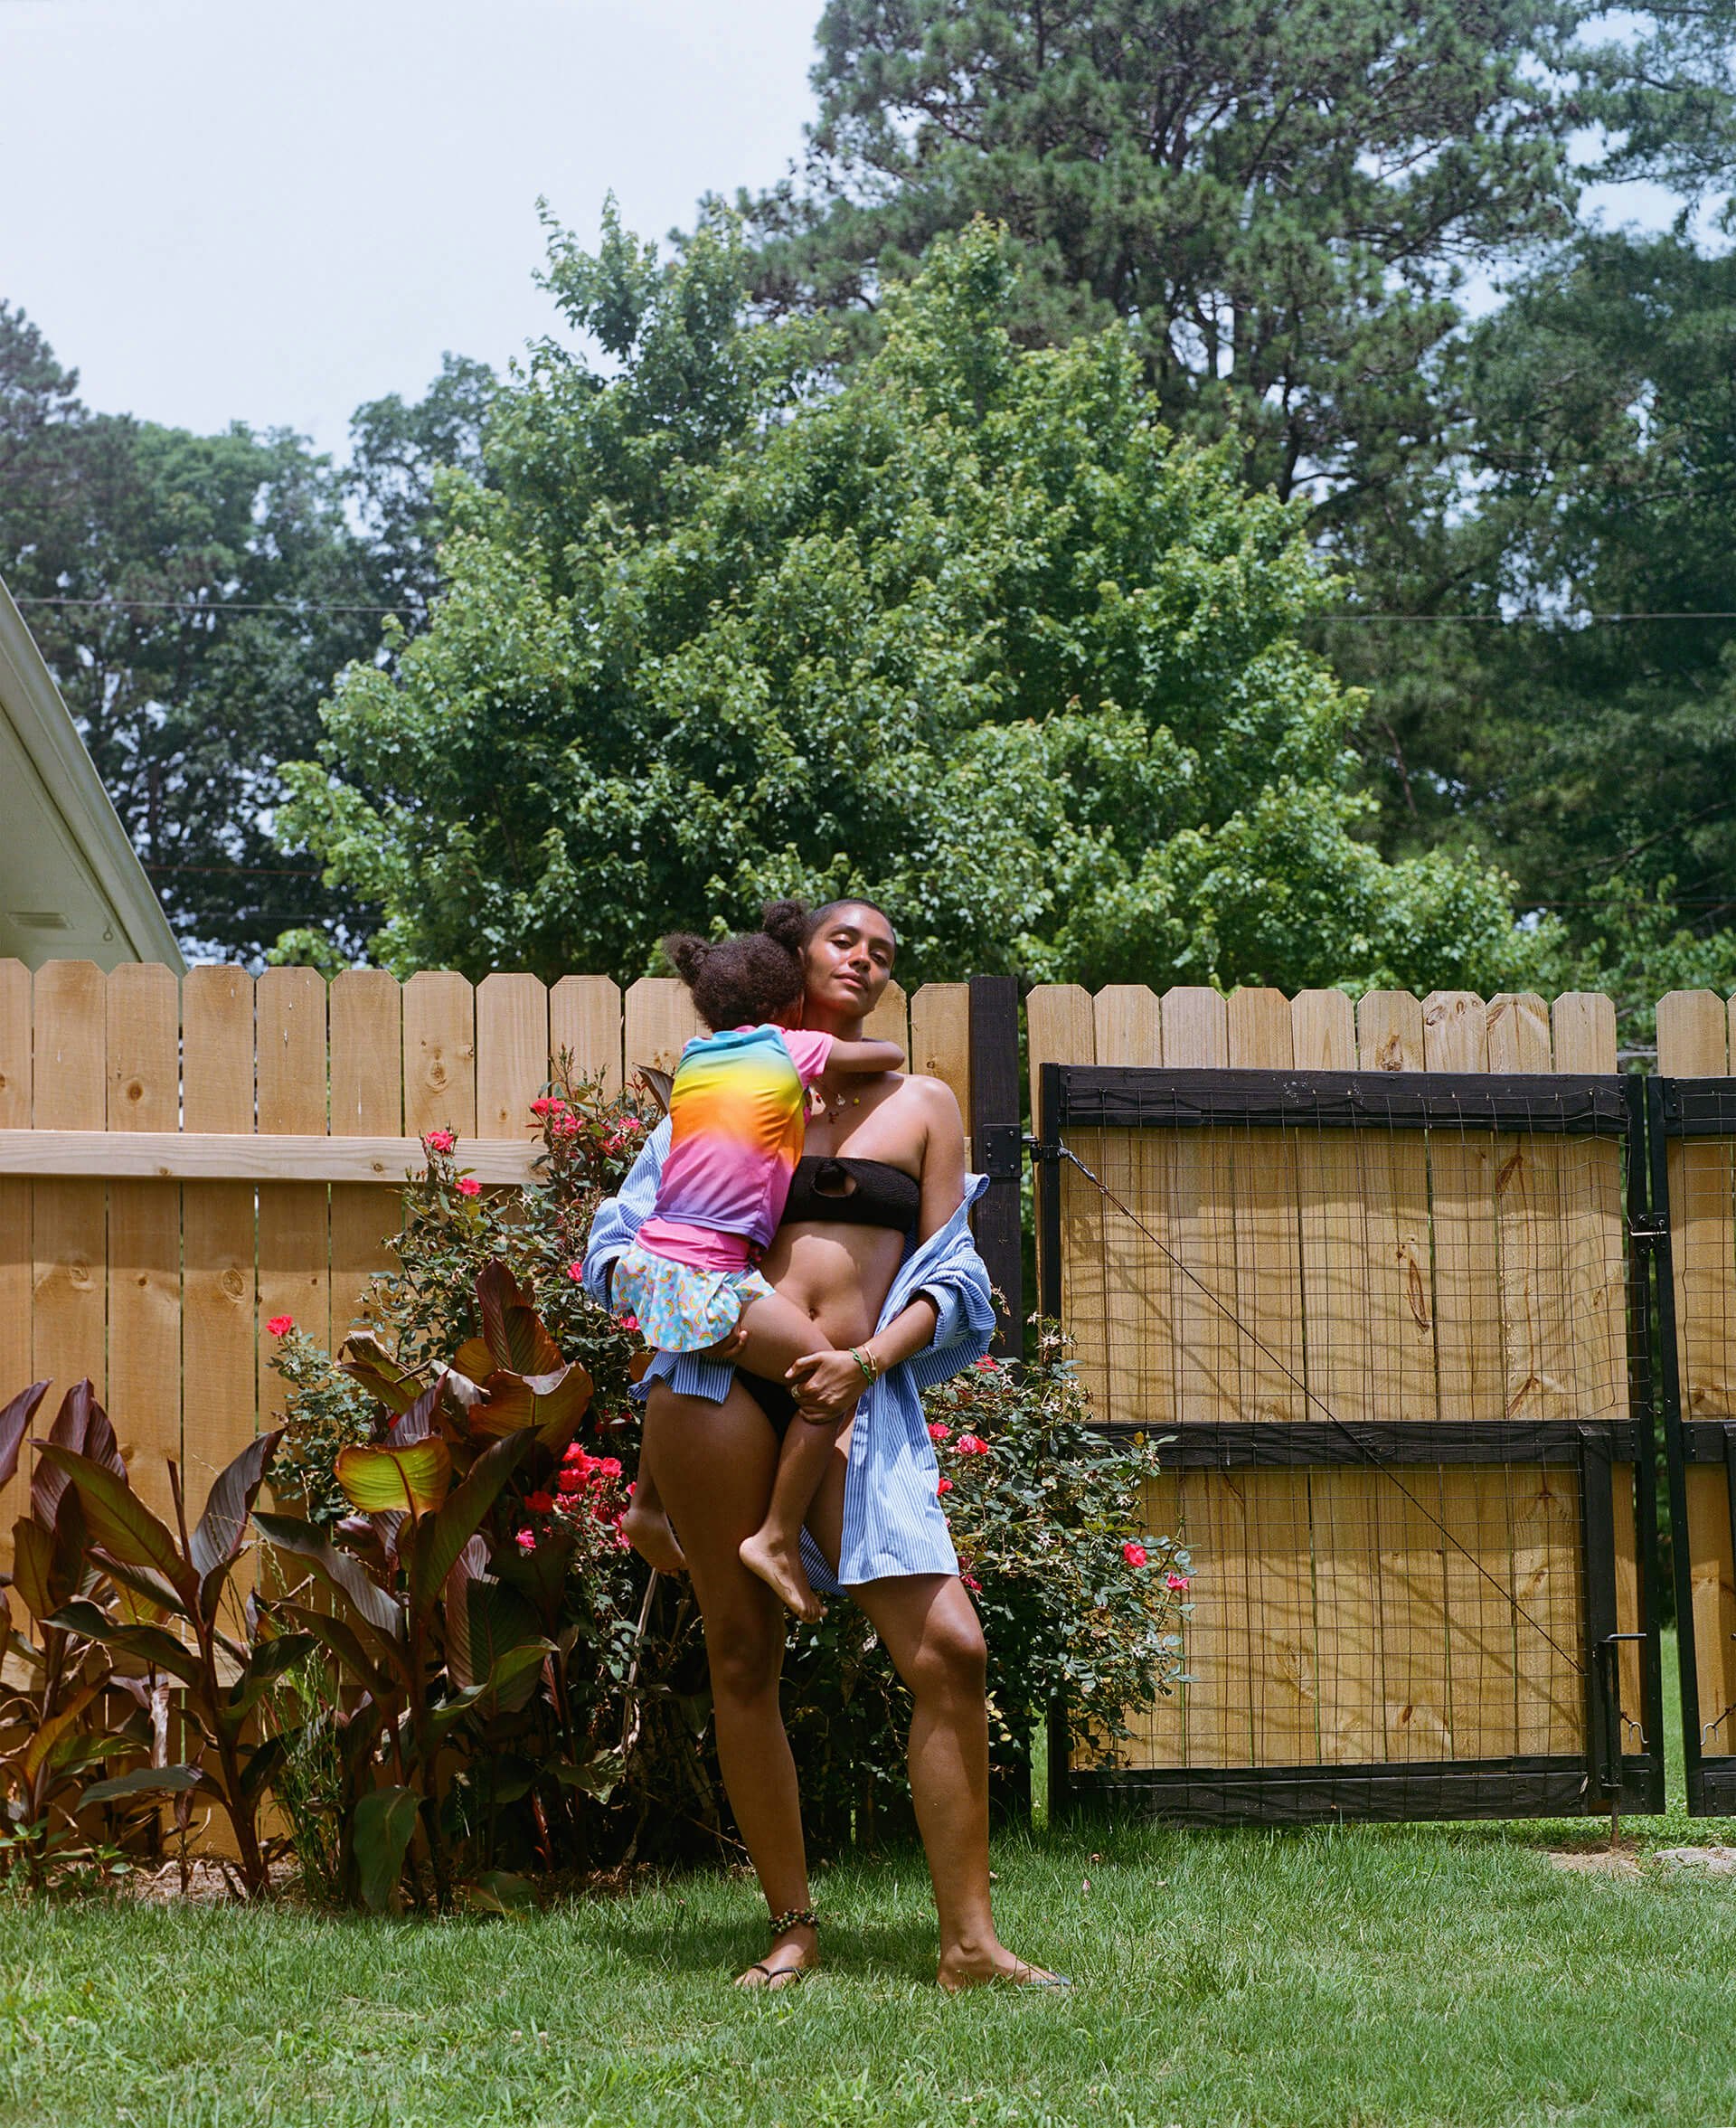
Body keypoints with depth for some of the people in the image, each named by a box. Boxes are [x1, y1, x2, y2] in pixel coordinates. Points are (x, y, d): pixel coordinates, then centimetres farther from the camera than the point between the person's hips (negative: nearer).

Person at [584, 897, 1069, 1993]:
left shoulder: (922, 1105, 16)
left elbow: (947, 1279, 10)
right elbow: (631, 1235, 15)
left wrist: (871, 1359, -8)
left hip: (858, 1400, 0)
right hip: (721, 1379, 0)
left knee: (949, 1650, -12)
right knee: (743, 1656, 1)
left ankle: (970, 1942, -5)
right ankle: (794, 1927, 11)